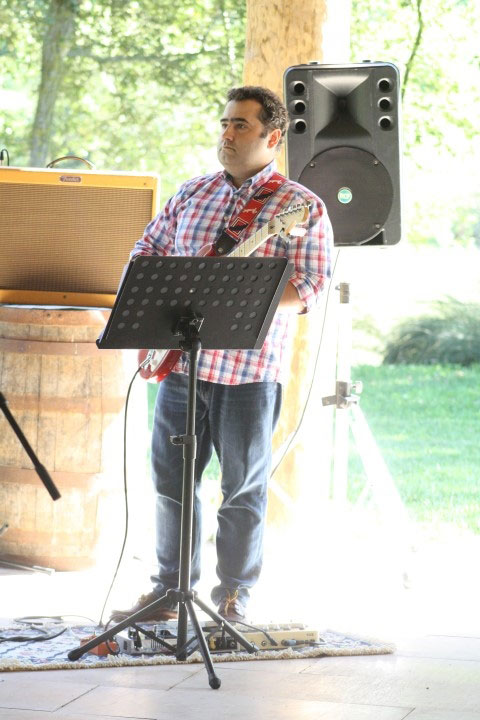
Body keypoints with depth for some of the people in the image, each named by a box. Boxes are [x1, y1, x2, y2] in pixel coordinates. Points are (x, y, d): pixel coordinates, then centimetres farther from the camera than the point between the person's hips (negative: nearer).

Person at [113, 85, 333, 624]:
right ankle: (169, 590, 21)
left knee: (243, 488, 2)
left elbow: (308, 288, -10)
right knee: (170, 478, 9)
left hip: (250, 370, -5)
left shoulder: (301, 207, -3)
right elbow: (148, 247, 20)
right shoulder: (192, 194, 13)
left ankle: (233, 600, 13)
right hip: (182, 361, 5)